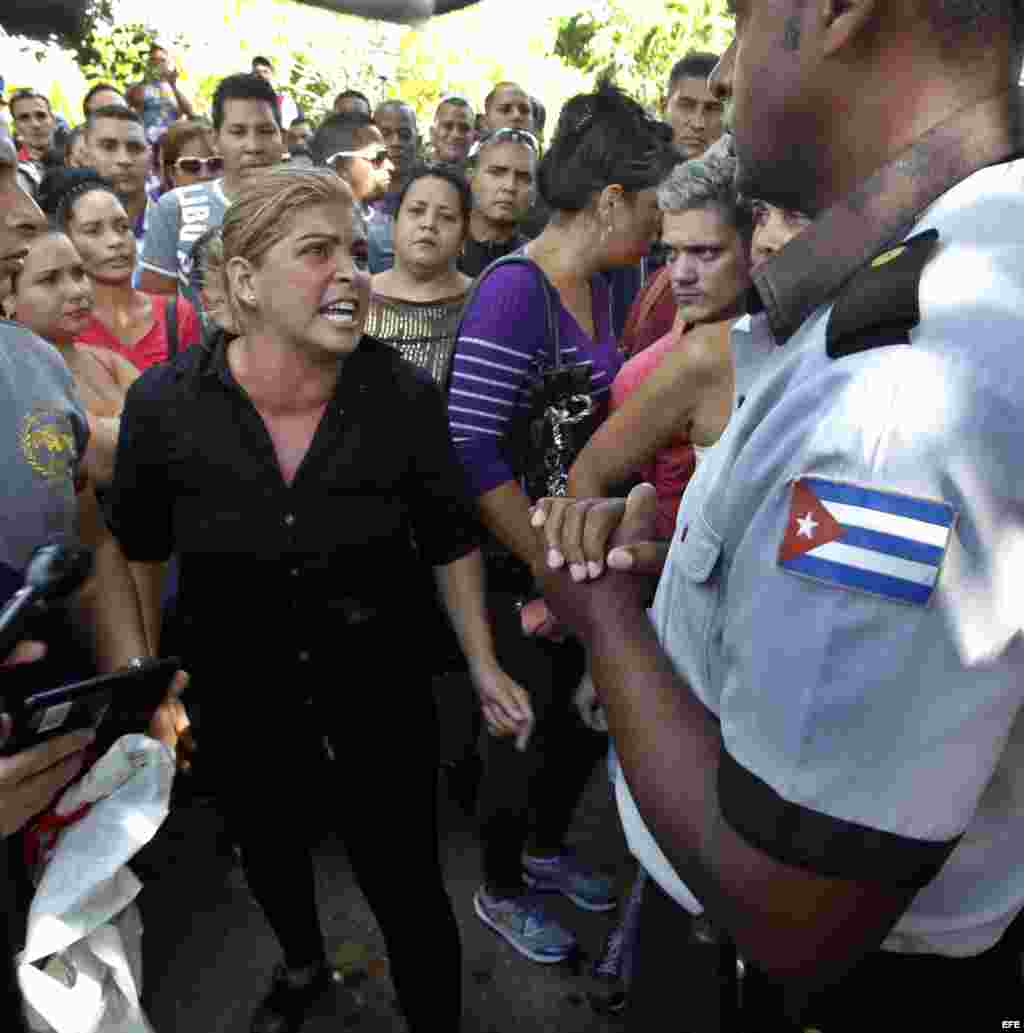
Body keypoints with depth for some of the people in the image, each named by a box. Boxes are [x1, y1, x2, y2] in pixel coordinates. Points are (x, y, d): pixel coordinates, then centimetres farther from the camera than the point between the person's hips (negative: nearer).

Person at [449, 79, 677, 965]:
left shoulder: (598, 285, 5)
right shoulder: (514, 293, -21)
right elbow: (473, 453, -25)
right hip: (520, 565, -8)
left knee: (591, 715, 21)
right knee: (528, 734, 10)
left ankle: (547, 849, 49)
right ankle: (500, 892, 39)